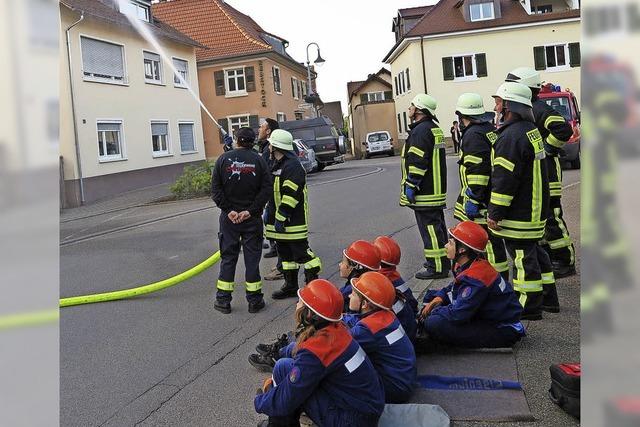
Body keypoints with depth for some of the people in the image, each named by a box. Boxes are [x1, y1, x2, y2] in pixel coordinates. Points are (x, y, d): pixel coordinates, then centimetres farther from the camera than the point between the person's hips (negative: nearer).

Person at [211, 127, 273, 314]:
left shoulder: (223, 159, -1)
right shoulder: (258, 160, -3)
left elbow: (216, 189, -7)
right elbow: (266, 189, -11)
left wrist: (228, 210, -7)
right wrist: (250, 211, -11)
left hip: (229, 217, 1)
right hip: (252, 218, -1)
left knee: (228, 257, 9)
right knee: (252, 257, 6)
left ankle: (223, 300, 13)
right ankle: (254, 300, 11)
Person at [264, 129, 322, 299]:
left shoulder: (292, 166, -18)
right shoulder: (277, 165, 15)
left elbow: (291, 195, -24)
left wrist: (280, 217, -24)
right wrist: (270, 211, 21)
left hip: (293, 220, -10)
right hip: (279, 220, 10)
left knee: (301, 253, -5)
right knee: (285, 253, 15)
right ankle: (290, 286, 24)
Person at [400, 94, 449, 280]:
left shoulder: (421, 130, -17)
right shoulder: (435, 129, 17)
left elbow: (418, 162, -23)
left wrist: (410, 186, -18)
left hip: (425, 193, -11)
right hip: (436, 190, 11)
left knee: (430, 228, -6)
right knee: (437, 226, 18)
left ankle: (437, 267, -1)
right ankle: (442, 261, 28)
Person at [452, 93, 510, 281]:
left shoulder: (473, 135, -15)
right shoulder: (491, 130, 15)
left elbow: (477, 171, -24)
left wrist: (473, 200, -21)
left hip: (482, 203, -10)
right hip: (492, 197, 10)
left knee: (490, 243, -4)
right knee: (492, 240, 19)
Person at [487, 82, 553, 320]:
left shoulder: (512, 136, -21)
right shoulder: (531, 130, 13)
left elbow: (504, 179, -23)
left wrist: (494, 213, -17)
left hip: (518, 214, -10)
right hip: (535, 209, 10)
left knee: (523, 257, -2)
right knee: (534, 251, 20)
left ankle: (529, 307, 7)